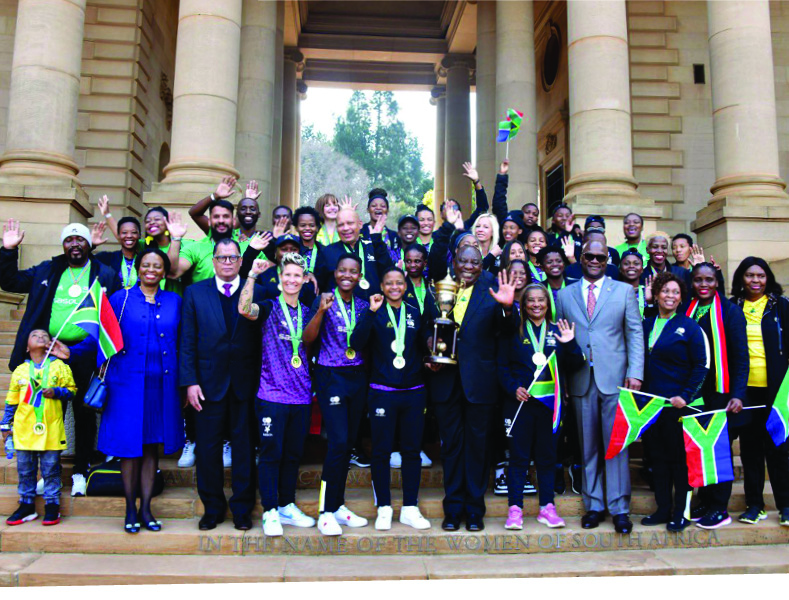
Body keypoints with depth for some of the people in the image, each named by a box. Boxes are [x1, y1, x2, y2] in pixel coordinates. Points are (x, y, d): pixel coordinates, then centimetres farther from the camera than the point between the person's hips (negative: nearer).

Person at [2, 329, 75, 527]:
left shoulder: (59, 366, 3)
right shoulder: (19, 370, 8)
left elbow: (71, 390, 4)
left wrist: (56, 392, -14)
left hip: (51, 430, -2)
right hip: (24, 431, 2)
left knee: (50, 469, 3)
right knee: (25, 470, 9)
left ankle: (52, 506, 13)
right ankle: (27, 505, 22)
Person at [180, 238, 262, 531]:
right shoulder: (195, 292, 5)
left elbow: (261, 339, 0)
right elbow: (187, 342, 2)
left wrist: (258, 363, -9)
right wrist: (190, 381, -5)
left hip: (245, 383, 0)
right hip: (209, 383, 1)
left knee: (244, 448, 7)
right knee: (208, 449, 8)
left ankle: (242, 508, 22)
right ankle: (213, 508, 24)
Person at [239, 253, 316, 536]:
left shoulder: (306, 312, 14)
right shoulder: (269, 308, -1)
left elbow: (308, 338, -5)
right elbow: (244, 309, -23)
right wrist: (253, 274, -26)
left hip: (301, 395, 5)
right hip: (272, 394, -5)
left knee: (293, 454, 13)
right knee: (271, 453, -1)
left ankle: (287, 507, 26)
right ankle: (270, 512, 10)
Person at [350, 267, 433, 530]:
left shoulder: (415, 313, 9)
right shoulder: (375, 313, 0)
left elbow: (426, 345, 14)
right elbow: (357, 342, -15)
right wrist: (371, 311, -21)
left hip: (413, 392, 3)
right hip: (382, 392, -3)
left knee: (412, 450, 8)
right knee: (381, 451, 3)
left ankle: (410, 509, 19)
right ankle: (384, 509, 16)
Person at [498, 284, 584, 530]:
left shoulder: (557, 331, 9)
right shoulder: (513, 331, 3)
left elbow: (575, 365, 5)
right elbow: (502, 367, 1)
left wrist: (570, 344, -12)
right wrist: (514, 388, -13)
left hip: (550, 402, 2)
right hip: (520, 402, -2)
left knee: (547, 455, 8)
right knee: (518, 456, 2)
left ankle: (547, 507, 18)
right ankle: (515, 509, 8)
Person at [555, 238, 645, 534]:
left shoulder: (624, 291, 8)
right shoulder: (564, 295, 11)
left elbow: (635, 333, 3)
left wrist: (635, 372, -7)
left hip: (615, 378, -1)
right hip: (580, 380, 2)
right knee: (588, 446, 7)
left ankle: (619, 508, 9)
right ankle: (594, 505, 18)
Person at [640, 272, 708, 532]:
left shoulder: (689, 326, -3)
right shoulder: (646, 325, 9)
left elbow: (700, 366, -6)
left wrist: (685, 396, -14)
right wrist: (640, 395, 2)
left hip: (676, 403, -4)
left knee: (679, 457, 4)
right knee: (657, 456, 10)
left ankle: (681, 512, 15)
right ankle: (663, 508, 21)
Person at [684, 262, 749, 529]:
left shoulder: (730, 311, -5)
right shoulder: (686, 310, 7)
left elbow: (740, 355, -8)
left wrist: (738, 394, -16)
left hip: (721, 392, -4)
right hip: (695, 392, 4)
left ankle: (720, 509, 14)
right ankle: (704, 501, 22)